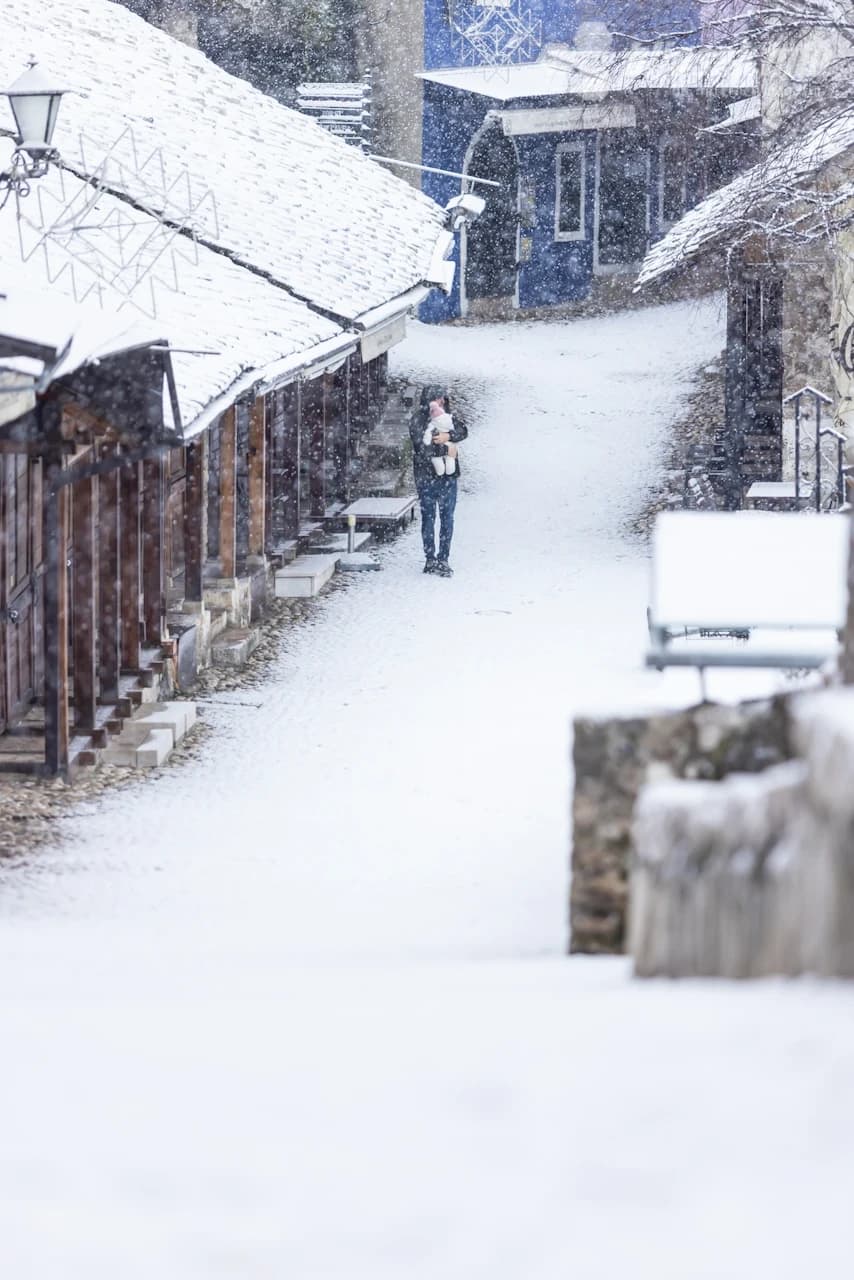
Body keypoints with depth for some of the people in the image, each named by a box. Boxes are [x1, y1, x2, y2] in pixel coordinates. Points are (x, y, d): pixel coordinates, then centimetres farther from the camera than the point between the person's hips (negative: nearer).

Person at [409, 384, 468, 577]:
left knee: (447, 517, 4)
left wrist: (448, 436, -20)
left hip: (448, 474, 5)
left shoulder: (446, 416, 10)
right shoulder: (418, 420, -7)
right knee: (429, 517, 2)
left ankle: (443, 559, 8)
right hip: (427, 475, -5)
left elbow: (463, 430, -2)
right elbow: (421, 447, -17)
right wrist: (446, 449, -12)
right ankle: (430, 559, 9)